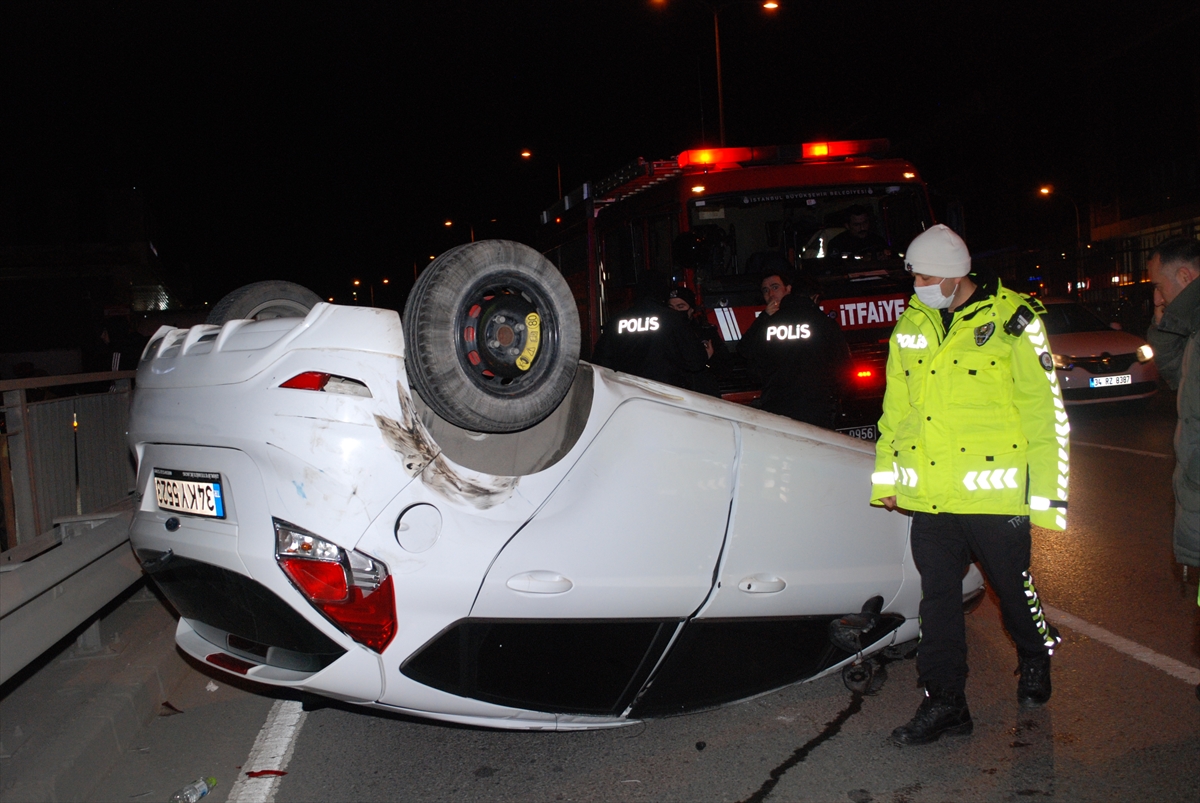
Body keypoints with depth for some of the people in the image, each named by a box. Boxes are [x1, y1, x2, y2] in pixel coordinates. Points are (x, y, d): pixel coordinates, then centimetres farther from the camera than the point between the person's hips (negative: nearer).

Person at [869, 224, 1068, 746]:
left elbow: (1045, 411, -4)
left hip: (993, 492, -4)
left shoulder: (1011, 319, -6)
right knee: (937, 599, 8)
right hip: (929, 495, 4)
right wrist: (887, 476, 15)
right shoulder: (911, 325, 9)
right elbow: (895, 407, 16)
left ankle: (1036, 659, 44)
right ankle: (944, 703, 19)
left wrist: (1048, 494, -6)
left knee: (1013, 587, 14)